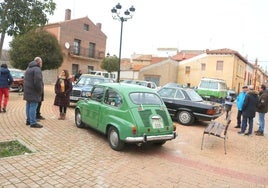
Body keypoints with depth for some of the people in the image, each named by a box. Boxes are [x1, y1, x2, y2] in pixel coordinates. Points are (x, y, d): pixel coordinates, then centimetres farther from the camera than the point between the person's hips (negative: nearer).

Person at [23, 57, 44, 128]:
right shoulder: (37, 69, -15)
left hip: (28, 91, 10)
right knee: (33, 107, -8)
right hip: (34, 92, -10)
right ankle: (33, 123, -5)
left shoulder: (28, 68, 19)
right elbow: (38, 82, -24)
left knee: (29, 106, 15)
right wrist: (40, 90, -12)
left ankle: (28, 120, 24)